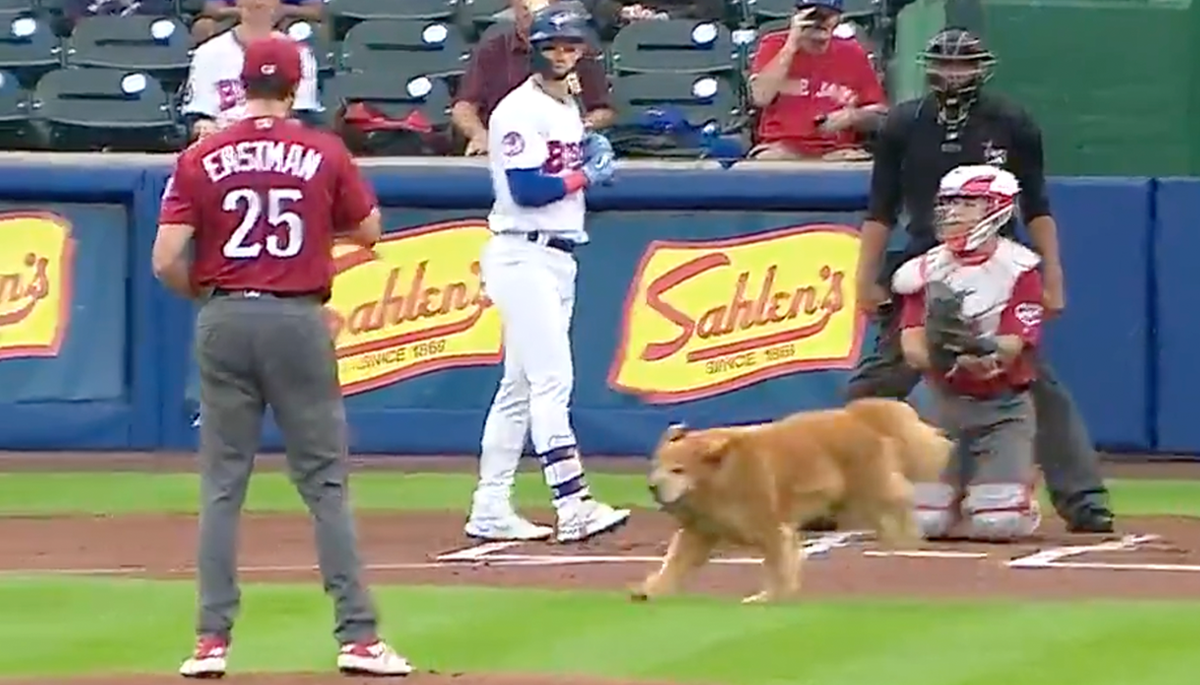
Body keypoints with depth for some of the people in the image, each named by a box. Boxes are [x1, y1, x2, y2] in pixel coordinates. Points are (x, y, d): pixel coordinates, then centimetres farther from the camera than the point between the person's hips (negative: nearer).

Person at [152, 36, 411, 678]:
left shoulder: (201, 158, -2)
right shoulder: (325, 153, -1)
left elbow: (167, 261, -6)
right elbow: (368, 231, 10)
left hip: (224, 319, 1)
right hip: (298, 319, -1)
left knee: (222, 486, 7)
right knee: (325, 483, 4)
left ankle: (212, 639, 3)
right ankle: (358, 636, 1)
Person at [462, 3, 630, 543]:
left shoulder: (569, 110, 18)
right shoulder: (520, 110, -11)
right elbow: (525, 189, -20)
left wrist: (594, 158, 2)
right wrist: (585, 176, -10)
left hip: (559, 257, 10)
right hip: (524, 256, -10)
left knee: (519, 386, 10)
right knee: (551, 379, -14)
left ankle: (490, 509, 13)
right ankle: (573, 504, -19)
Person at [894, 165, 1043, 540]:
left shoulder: (1018, 268, -7)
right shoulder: (925, 270, 1)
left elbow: (1012, 347, -17)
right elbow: (912, 347, -10)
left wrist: (985, 355, -40)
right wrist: (941, 355, -33)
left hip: (1005, 405, -3)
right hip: (944, 403, 3)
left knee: (996, 523, -17)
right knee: (922, 519, -10)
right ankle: (954, 491, 24)